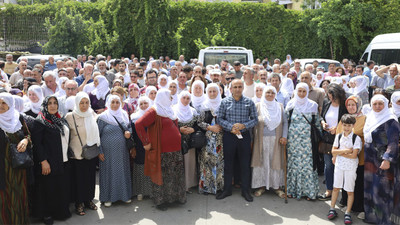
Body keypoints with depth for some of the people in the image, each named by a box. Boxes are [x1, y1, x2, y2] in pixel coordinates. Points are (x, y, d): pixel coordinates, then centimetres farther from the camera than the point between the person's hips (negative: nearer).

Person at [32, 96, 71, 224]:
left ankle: (62, 211, 26)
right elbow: (37, 143, -14)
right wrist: (43, 161, -18)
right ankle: (46, 214, 19)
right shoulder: (40, 122, -9)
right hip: (49, 163, -6)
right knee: (49, 188, 3)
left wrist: (67, 155, 14)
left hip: (63, 161, 6)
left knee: (63, 187, 11)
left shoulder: (61, 120, 12)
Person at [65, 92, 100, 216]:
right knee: (79, 178, 4)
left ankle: (89, 200, 28)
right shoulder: (70, 116, -11)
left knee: (91, 176, 11)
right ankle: (79, 203, 19)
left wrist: (97, 148, 15)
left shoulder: (93, 115, 2)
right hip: (78, 153, -4)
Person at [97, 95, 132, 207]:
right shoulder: (103, 117, -5)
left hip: (122, 151, 3)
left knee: (123, 171, 10)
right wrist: (99, 151, -8)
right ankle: (107, 197, 18)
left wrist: (128, 132, -7)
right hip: (108, 151, -3)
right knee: (108, 173, 5)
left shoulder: (124, 115, 6)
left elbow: (129, 126, 18)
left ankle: (124, 194, 24)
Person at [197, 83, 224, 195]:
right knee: (207, 160, -2)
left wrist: (221, 127, -6)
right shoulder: (204, 106, 3)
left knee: (220, 159, 1)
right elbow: (199, 122, 1)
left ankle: (219, 184, 14)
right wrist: (210, 127, -10)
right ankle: (206, 185, 9)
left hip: (220, 137, 1)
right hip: (208, 137, -1)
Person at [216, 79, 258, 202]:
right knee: (228, 163, 9)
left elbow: (254, 119, 1)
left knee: (245, 164, 7)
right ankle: (227, 189, 23)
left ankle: (245, 190, 21)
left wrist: (244, 125, -16)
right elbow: (219, 119, -1)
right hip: (229, 135, 0)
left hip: (244, 136, 0)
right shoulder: (225, 102, 0)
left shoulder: (249, 102, 0)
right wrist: (231, 127, -15)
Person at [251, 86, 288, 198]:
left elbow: (285, 122, 6)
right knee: (261, 161, 3)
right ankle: (261, 185, 14)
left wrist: (284, 136, -4)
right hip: (261, 139, -1)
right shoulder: (258, 106, 2)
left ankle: (276, 186, 15)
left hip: (276, 140, 1)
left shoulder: (279, 106, 7)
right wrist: (253, 137, -3)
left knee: (276, 161, 4)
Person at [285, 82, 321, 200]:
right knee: (293, 163, 4)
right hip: (293, 139, 0)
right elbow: (286, 122, 7)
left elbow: (317, 123, 9)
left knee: (308, 163, -1)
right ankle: (292, 189, 16)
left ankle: (308, 190, 9)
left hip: (307, 140, 0)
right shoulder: (290, 105, 4)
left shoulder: (313, 105, 5)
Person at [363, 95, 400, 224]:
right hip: (370, 159, 7)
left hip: (383, 161, -7)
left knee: (382, 190, -2)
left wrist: (387, 159, -28)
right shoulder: (370, 118, 11)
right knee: (369, 187, 13)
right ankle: (370, 214, 26)